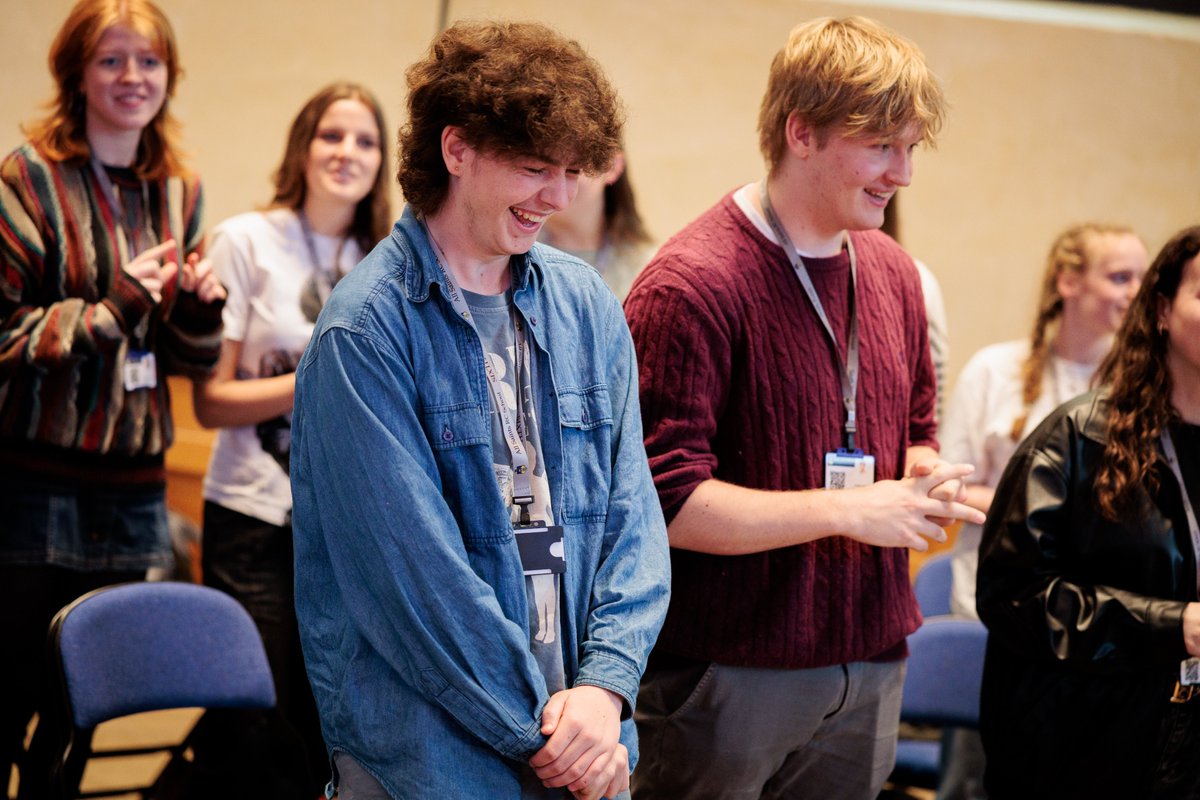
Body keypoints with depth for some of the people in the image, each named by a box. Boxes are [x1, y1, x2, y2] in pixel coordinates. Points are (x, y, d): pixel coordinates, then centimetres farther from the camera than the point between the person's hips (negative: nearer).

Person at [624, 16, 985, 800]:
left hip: (870, 667, 7)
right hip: (727, 673, -7)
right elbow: (665, 499, -20)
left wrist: (924, 481, 1)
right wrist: (848, 510, -19)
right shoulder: (693, 283, -15)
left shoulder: (894, 272, 10)